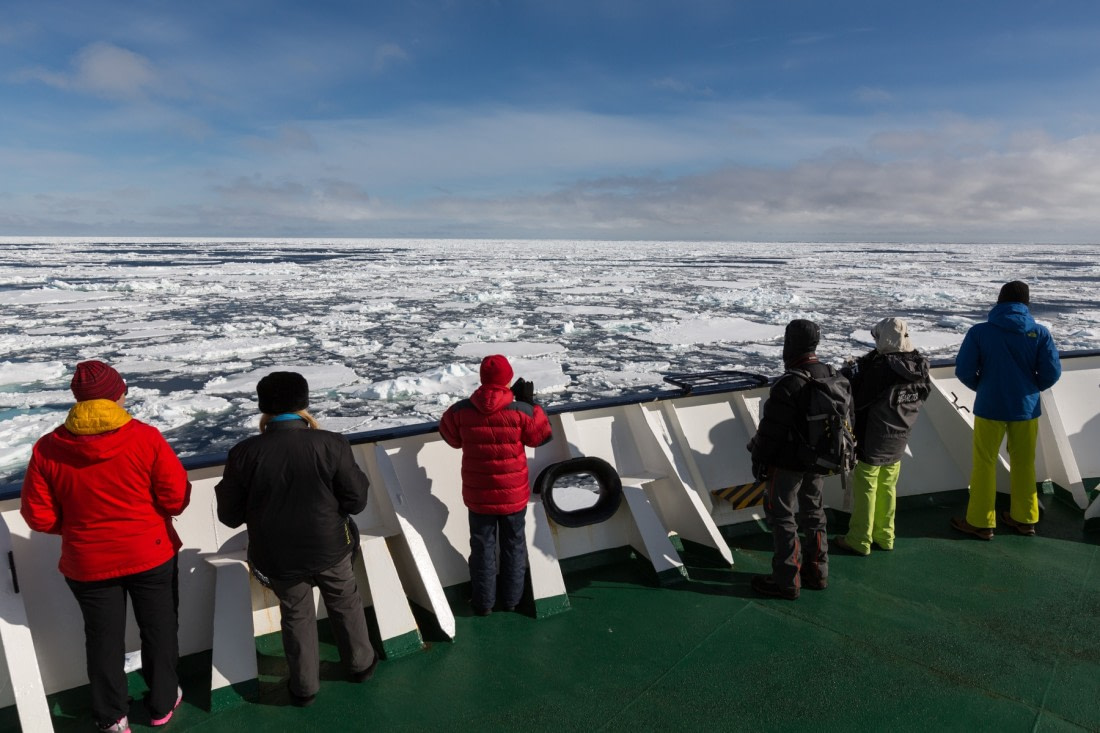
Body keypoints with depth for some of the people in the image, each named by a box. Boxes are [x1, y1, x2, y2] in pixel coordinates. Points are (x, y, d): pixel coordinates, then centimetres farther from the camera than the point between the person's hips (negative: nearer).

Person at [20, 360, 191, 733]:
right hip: (151, 554, -1)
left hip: (88, 563, 2)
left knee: (103, 638, 19)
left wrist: (77, 527, 13)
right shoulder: (146, 438, -18)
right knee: (159, 629, 18)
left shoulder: (47, 449, -11)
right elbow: (177, 498, -14)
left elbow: (39, 516, -6)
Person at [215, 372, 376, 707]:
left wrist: (225, 487, 15)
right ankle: (360, 664, 42)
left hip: (278, 556, 1)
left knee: (296, 615, 23)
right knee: (345, 604, 24)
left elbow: (230, 516, -5)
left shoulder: (245, 453, -14)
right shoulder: (331, 444, -18)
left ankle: (304, 686, 36)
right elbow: (356, 501, -11)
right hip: (330, 548, 0)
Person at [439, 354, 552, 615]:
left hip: (478, 494, 1)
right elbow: (541, 435, -2)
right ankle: (511, 599, 30)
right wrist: (530, 404, 4)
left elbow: (451, 437, 3)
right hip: (514, 493, -1)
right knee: (513, 544, 19)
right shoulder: (520, 411, -18)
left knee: (483, 546, 16)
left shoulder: (461, 410, -13)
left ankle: (483, 602, 26)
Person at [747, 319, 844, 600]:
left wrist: (758, 460, -7)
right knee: (813, 513, 20)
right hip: (818, 461, 8)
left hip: (787, 464, -8)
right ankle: (816, 573, 32)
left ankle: (786, 581, 12)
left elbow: (771, 430, -21)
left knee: (782, 517, 4)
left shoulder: (788, 385, -27)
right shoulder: (833, 376, -1)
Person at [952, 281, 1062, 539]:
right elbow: (1051, 373, -5)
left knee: (984, 464, 10)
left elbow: (964, 371, -10)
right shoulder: (1040, 333, -7)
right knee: (1024, 464, 18)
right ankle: (1024, 518, 31)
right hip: (1026, 408, 3)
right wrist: (1030, 389, 15)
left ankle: (981, 522, 17)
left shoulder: (979, 332, -12)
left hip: (990, 407, -2)